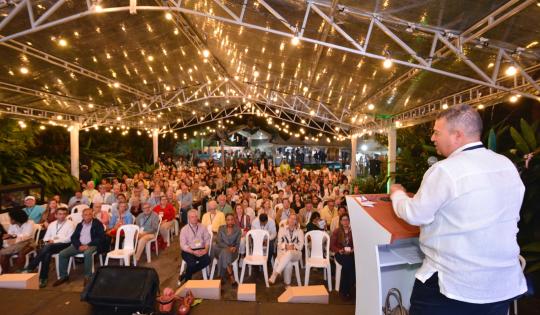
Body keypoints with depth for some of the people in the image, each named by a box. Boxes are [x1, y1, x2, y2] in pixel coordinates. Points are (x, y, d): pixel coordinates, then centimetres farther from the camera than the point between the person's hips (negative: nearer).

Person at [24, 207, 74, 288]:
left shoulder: (70, 224, 4)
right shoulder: (52, 224, 23)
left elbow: (69, 238, -5)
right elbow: (46, 237, 22)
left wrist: (54, 241, -13)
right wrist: (48, 241, -2)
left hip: (63, 244, -4)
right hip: (50, 245, 5)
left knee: (47, 247, -34)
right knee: (47, 254, -32)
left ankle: (30, 268, -27)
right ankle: (44, 278, -31)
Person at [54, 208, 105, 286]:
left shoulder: (98, 224, -1)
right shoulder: (79, 225, 16)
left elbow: (101, 237, -9)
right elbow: (73, 237, 11)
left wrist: (88, 245, -19)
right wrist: (79, 245, -10)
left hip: (92, 245, -6)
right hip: (79, 245, 6)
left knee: (87, 253, -37)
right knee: (62, 254, -11)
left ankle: (88, 277, -23)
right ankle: (63, 276, 5)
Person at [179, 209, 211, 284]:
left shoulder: (203, 227, 9)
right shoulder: (184, 229, 1)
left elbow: (207, 240, 8)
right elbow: (183, 245, -5)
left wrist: (206, 249, -13)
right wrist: (193, 252, -19)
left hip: (201, 250, 3)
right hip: (188, 251, -3)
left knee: (207, 260, -26)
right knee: (192, 263, -32)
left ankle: (185, 275, -11)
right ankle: (187, 280, 0)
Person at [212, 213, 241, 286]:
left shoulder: (238, 229, 4)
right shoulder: (221, 228, 5)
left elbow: (238, 243, 4)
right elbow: (218, 242, -3)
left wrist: (234, 248, -19)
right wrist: (228, 247, -18)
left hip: (232, 251, -1)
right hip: (221, 249, 1)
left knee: (224, 254, -34)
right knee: (225, 253, -34)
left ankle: (223, 277, -24)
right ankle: (231, 277, -31)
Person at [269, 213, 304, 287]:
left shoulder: (300, 231, 11)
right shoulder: (282, 229, 12)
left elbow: (301, 245, 2)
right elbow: (279, 244, 5)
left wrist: (293, 246, -17)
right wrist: (286, 246, -15)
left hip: (296, 253, 0)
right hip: (283, 252, 1)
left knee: (288, 253, -41)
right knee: (288, 263, -39)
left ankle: (275, 274, -43)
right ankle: (287, 283, -28)